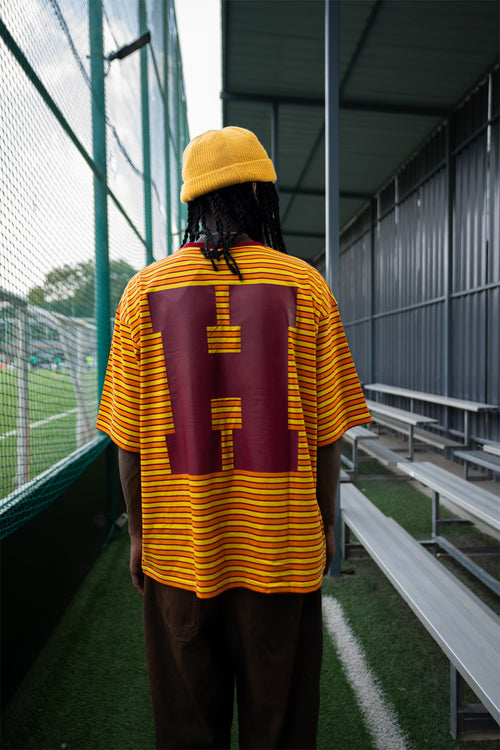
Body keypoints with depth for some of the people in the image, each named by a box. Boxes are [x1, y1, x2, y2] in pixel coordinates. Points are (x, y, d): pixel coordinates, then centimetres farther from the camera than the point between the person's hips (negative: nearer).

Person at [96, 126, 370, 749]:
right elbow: (326, 431, -5)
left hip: (177, 552, 1)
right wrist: (325, 525, 9)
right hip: (284, 550, 0)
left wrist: (138, 533, 10)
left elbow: (130, 438, -3)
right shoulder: (304, 286, -6)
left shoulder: (144, 290, -4)